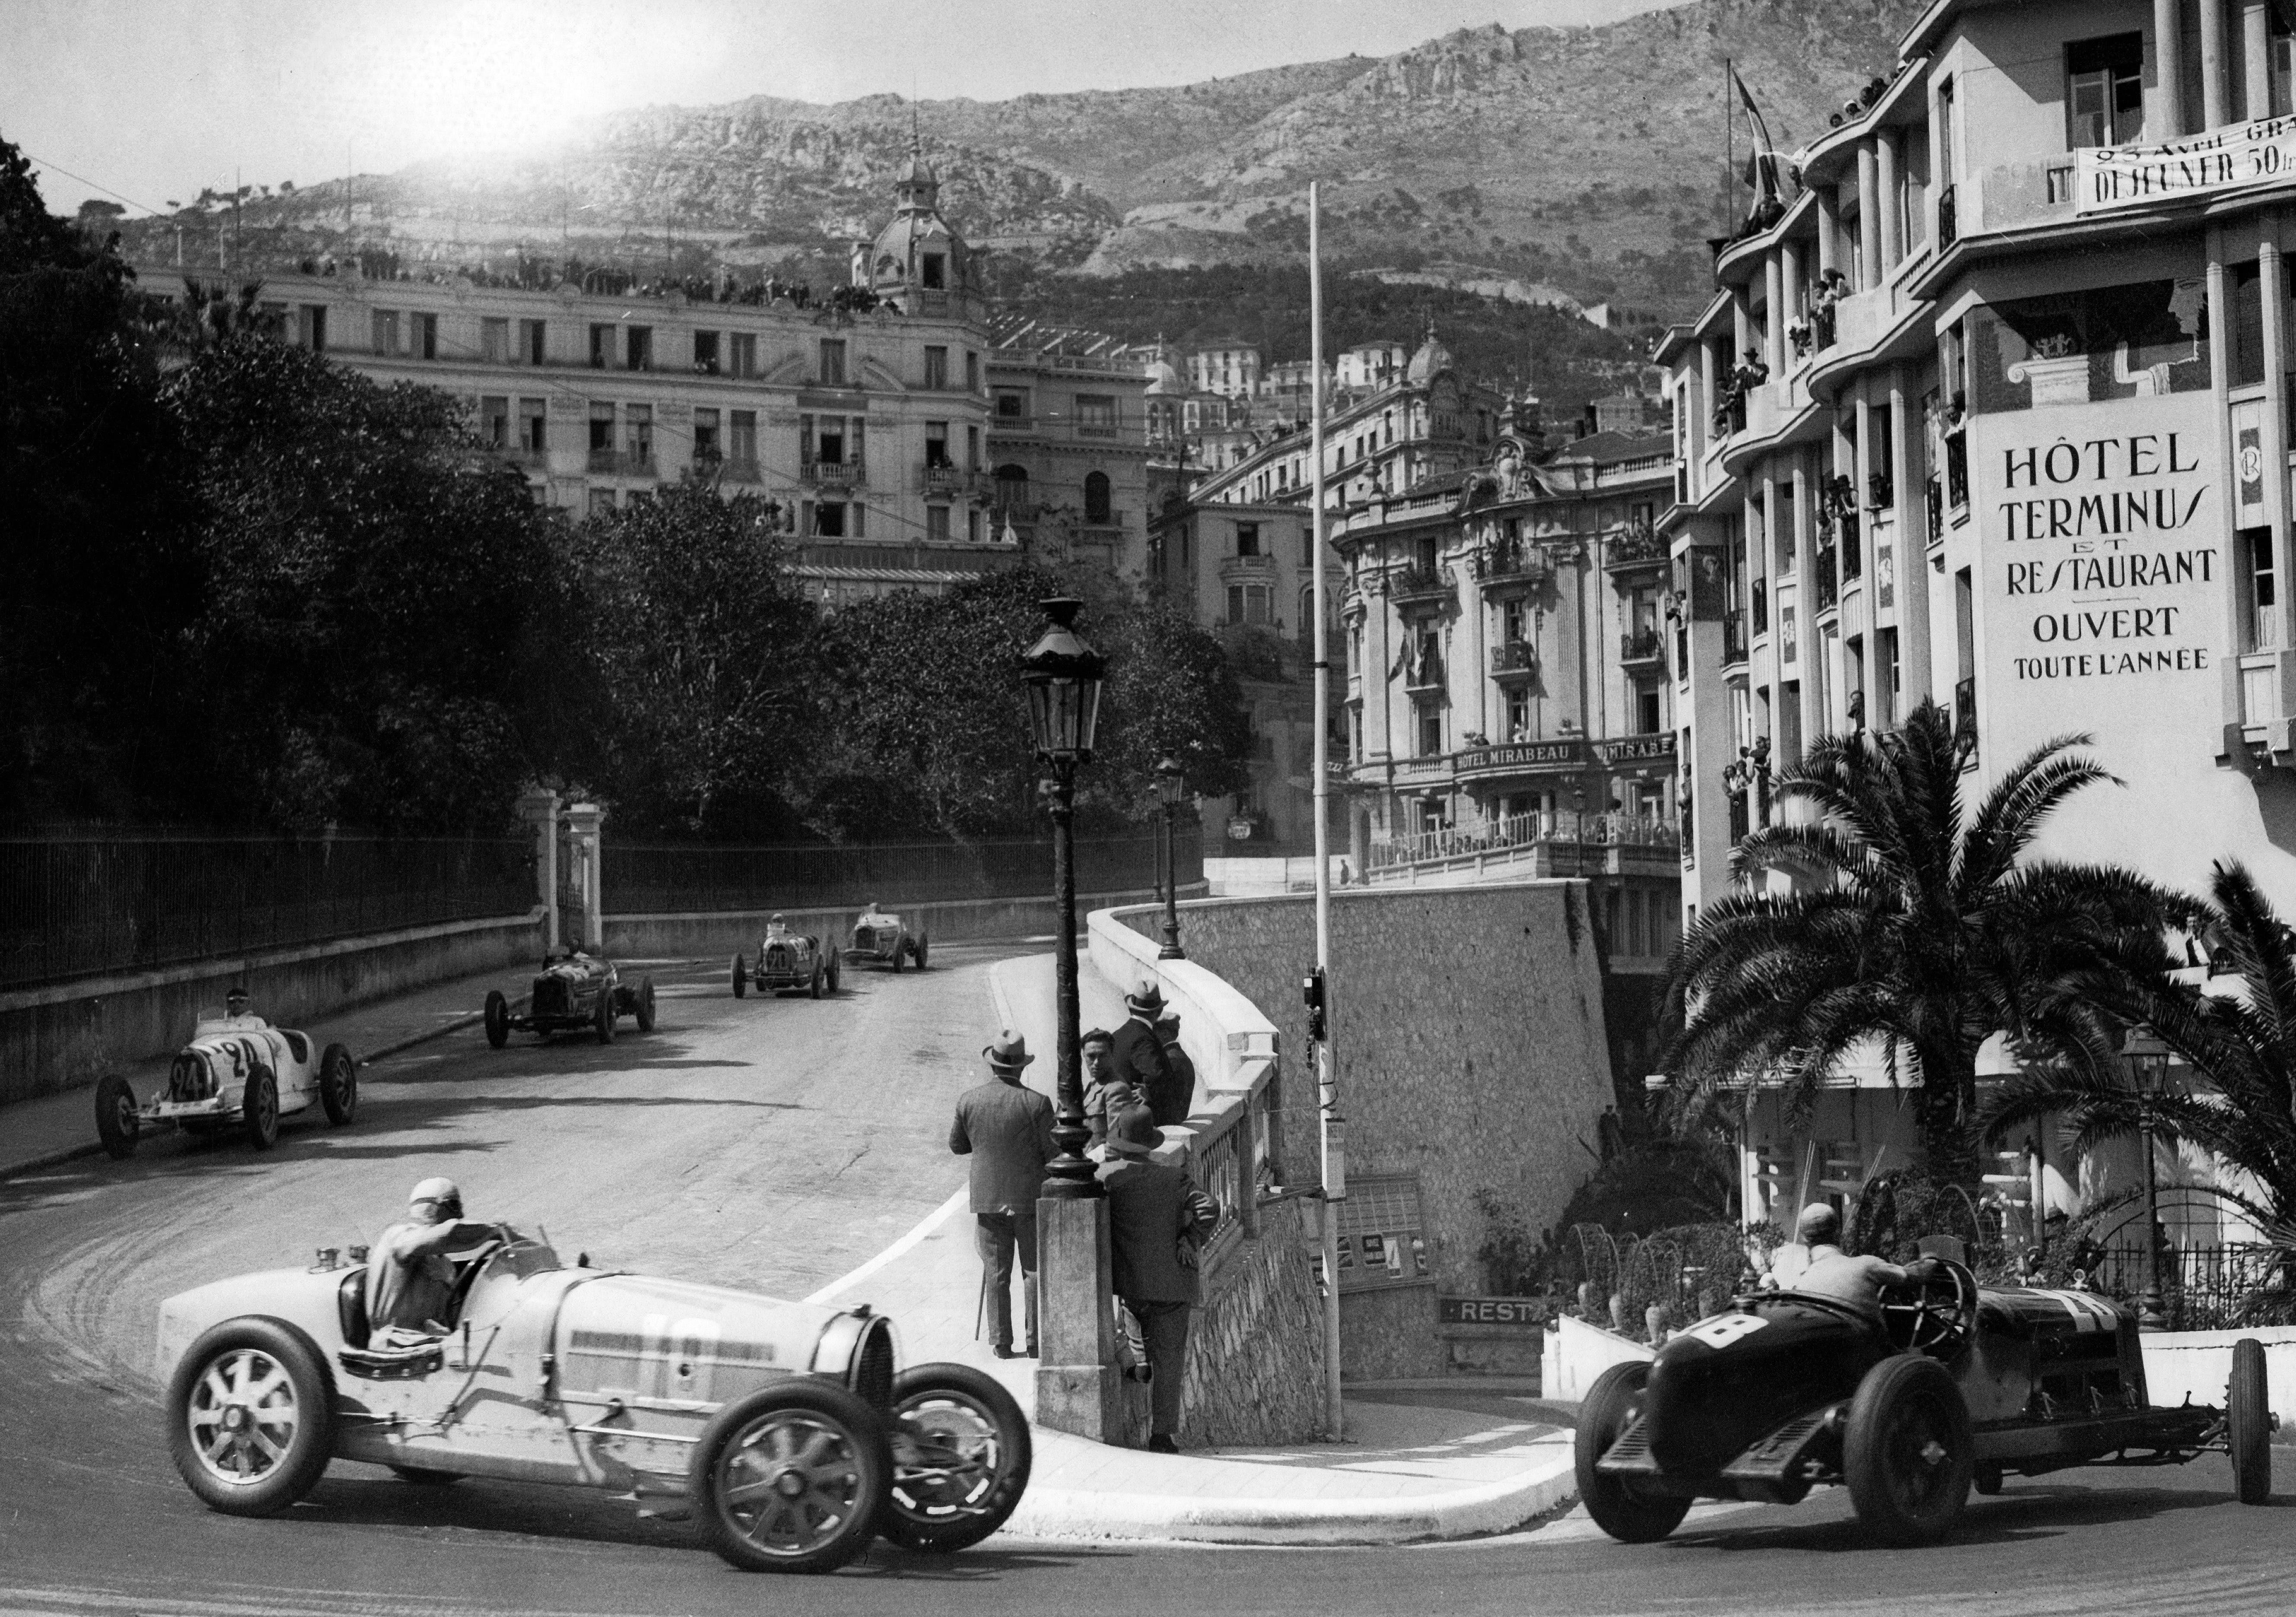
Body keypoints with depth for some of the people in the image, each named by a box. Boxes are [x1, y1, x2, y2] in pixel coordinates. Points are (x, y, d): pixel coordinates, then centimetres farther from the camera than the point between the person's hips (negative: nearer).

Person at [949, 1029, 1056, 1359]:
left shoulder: (968, 1100, -5)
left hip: (987, 1198, 2)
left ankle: (1001, 1343, 11)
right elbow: (1053, 1154, -10)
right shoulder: (1037, 1103, -15)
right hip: (1029, 1197, -2)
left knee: (996, 1273, 10)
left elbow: (957, 1146, 7)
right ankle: (1035, 1341, 10)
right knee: (1035, 1270, 9)